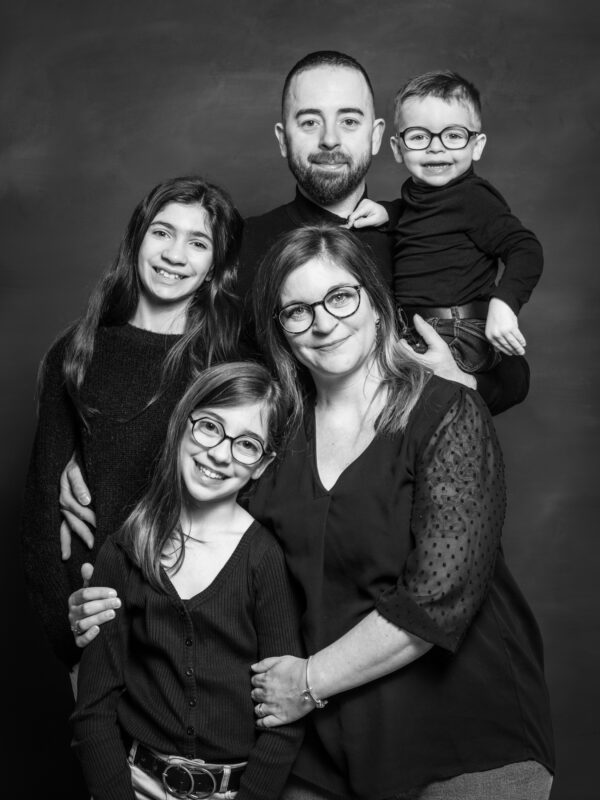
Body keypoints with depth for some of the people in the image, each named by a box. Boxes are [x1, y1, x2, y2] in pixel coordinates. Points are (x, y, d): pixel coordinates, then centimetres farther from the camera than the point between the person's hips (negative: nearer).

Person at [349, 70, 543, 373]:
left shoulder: (473, 198, -13)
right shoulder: (417, 192, 12)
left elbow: (525, 248, -19)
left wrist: (503, 302, -34)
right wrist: (387, 212, 13)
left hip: (459, 341, -9)